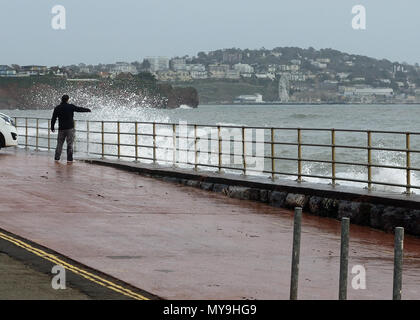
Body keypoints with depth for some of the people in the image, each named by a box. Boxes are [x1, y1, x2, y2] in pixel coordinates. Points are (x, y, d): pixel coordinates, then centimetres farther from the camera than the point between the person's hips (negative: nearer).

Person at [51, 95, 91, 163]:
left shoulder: (57, 108, 2)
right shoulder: (71, 107, -5)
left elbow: (53, 119, 6)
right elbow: (80, 109, 6)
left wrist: (52, 127, 17)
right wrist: (87, 110, 23)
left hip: (61, 129, 3)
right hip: (70, 128, -3)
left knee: (59, 143, 10)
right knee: (70, 144, 0)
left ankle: (57, 158, 9)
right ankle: (69, 159, -2)